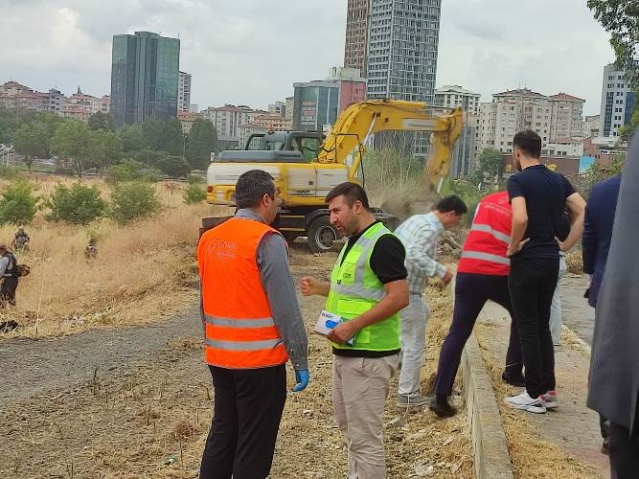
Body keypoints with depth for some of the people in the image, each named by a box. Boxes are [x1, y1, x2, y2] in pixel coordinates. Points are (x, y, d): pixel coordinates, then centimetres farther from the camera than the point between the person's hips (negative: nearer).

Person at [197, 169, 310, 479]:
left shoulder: (209, 239, 6)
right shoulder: (267, 241, -15)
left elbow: (205, 301, 13)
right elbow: (285, 308, -16)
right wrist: (300, 360, -10)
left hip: (219, 358, 7)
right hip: (260, 360, -7)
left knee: (222, 434, 18)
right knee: (254, 446, 4)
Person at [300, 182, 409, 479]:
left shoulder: (383, 243, -16)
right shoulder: (353, 242, 14)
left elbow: (399, 297, -23)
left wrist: (353, 325, -26)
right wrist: (320, 288, 8)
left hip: (369, 355, -10)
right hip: (345, 351, 10)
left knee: (365, 436, -3)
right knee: (349, 427, 20)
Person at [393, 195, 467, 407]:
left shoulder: (416, 219, 11)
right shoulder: (430, 228, -16)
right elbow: (414, 253, -32)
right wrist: (440, 270, -27)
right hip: (406, 290, -9)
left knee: (424, 313, 33)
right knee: (415, 343, 2)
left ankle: (399, 357, 29)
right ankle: (408, 394, 9)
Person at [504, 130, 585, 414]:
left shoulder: (518, 180, -12)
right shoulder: (558, 181, 8)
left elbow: (520, 218, -28)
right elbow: (584, 212, 2)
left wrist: (513, 247, -13)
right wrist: (566, 245, 5)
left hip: (526, 261, -7)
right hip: (551, 260, 7)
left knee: (528, 328, 1)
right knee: (543, 326, 15)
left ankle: (534, 395, 5)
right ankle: (548, 390, 19)